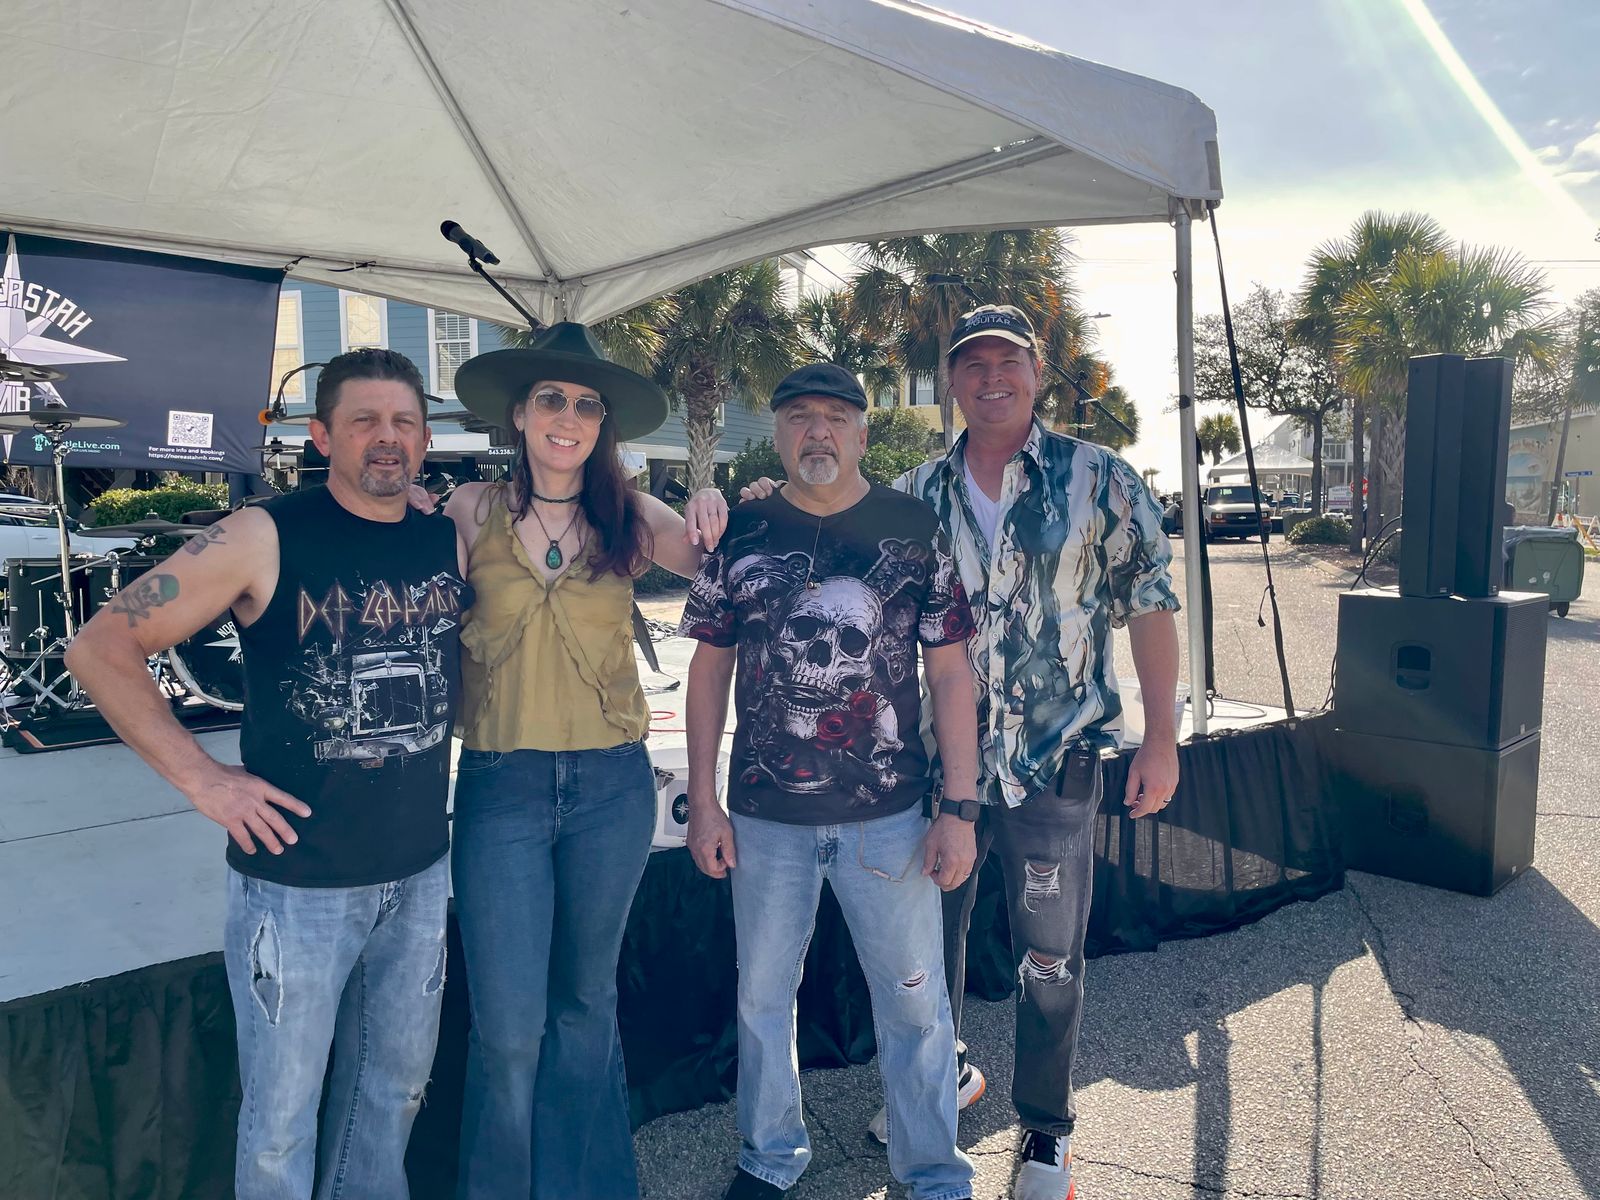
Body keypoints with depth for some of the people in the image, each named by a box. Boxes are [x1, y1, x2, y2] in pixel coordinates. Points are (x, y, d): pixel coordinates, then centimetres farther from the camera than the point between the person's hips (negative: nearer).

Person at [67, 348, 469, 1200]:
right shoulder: (266, 538, -12)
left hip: (421, 873, 4)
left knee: (397, 1084, 21)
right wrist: (200, 776, -13)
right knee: (282, 1119, 12)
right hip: (297, 881, -4)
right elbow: (101, 648, -9)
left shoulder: (451, 541, 1)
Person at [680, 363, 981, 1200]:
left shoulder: (914, 529, -2)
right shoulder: (740, 534, 1)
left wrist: (960, 808, -6)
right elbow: (710, 668, 5)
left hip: (888, 812, -1)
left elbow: (949, 672, -1)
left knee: (915, 1002, 8)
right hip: (766, 815, 2)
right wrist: (703, 800, 1)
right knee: (762, 996, 16)